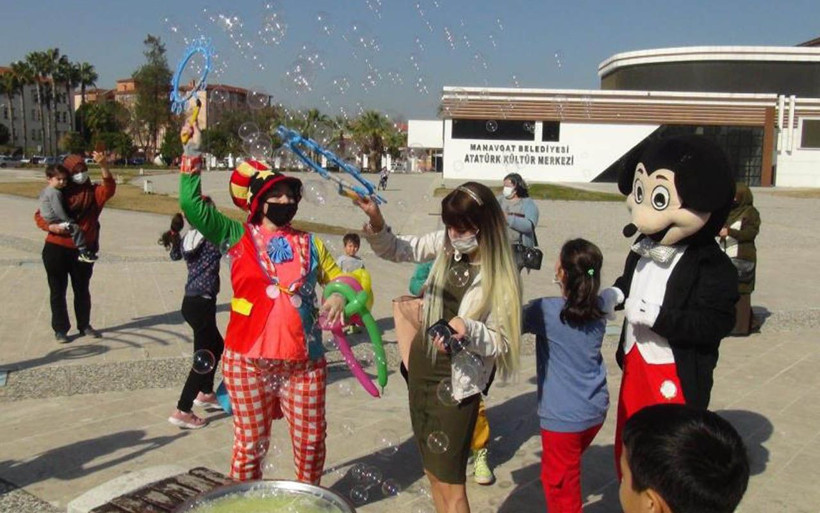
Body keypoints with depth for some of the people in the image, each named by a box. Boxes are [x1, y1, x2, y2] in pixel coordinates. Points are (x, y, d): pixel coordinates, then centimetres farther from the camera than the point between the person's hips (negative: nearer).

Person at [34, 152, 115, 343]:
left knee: (82, 290, 14)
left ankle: (84, 325, 27)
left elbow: (109, 189, -19)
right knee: (57, 290, 6)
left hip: (83, 250, 1)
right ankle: (60, 329, 16)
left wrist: (104, 167, -35)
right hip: (56, 249, -1)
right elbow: (39, 215, 1)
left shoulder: (93, 192, 1)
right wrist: (51, 226, -20)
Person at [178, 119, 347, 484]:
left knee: (310, 442, 12)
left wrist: (339, 296, -7)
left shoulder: (310, 244, 9)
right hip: (248, 361, -2)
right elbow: (192, 205, -6)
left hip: (304, 362, 3)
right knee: (250, 444, 10)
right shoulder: (237, 237, 2)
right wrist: (193, 151, -10)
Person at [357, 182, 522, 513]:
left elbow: (503, 342, -13)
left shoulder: (500, 277, -18)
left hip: (455, 384, -6)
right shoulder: (446, 245, -2)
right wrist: (375, 220, -12)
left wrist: (469, 330, -33)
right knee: (433, 473, 19)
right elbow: (394, 250, 7)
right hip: (421, 371, 6)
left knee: (450, 483, 3)